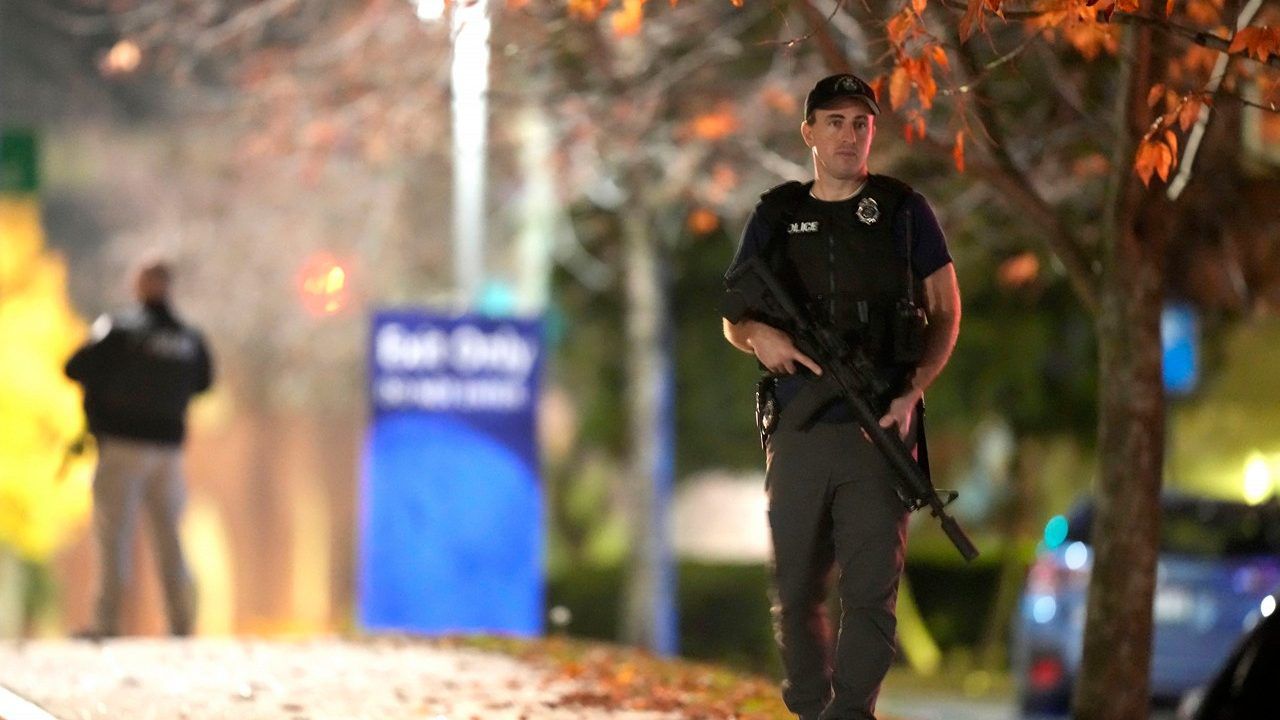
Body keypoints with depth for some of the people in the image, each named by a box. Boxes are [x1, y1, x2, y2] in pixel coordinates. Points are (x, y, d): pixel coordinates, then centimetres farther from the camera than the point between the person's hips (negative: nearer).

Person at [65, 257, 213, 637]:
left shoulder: (120, 330, -11)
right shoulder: (191, 339, 2)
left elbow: (75, 369, -11)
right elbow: (203, 381, 17)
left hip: (123, 443, -4)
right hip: (169, 445, 4)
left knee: (114, 534, -3)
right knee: (168, 536, 12)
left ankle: (108, 621, -9)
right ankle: (181, 623, 10)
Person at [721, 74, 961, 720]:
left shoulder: (904, 211, 6)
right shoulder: (776, 217, 11)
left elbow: (946, 313, 6)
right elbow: (732, 317, 17)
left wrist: (911, 392, -8)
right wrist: (759, 336, -8)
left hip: (880, 435, -2)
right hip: (797, 432, 2)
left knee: (871, 588, -10)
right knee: (795, 593, 5)